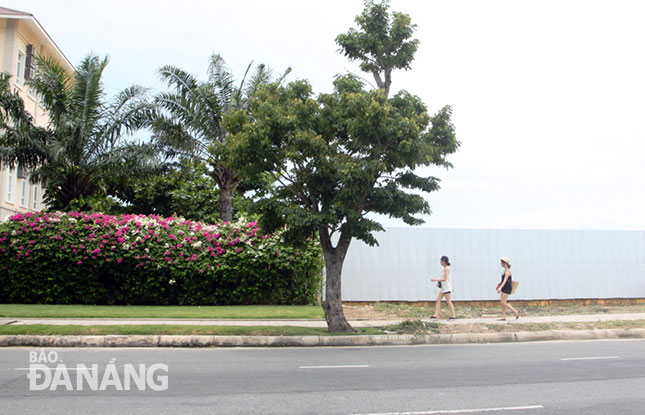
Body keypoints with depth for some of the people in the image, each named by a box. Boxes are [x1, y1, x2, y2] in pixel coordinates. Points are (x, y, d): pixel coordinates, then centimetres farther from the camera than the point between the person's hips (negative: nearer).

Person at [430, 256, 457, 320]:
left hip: (447, 288, -10)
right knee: (438, 300, 4)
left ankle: (453, 316, 7)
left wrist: (435, 279, -19)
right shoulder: (446, 268, 14)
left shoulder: (446, 268, -15)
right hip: (443, 288, 10)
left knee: (448, 301, -3)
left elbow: (444, 279, -20)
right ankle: (436, 315, 2)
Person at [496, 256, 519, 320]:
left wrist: (500, 287, -37)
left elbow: (505, 280, -28)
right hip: (503, 288, 9)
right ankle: (504, 317, 10)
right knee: (502, 303, 7)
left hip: (507, 289, -9)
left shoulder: (507, 271, -17)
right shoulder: (505, 270, 11)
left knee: (503, 303, -7)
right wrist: (498, 285, 34)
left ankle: (515, 312, 6)